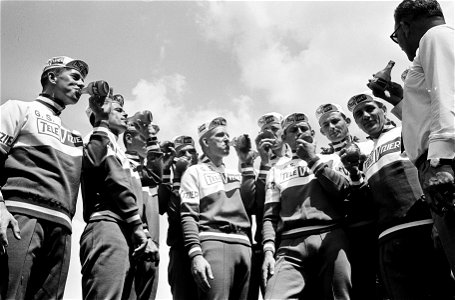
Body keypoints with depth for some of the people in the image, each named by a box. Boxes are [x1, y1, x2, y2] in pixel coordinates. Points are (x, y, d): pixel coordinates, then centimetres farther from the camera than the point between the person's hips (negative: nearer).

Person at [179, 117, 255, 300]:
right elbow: (188, 215, -1)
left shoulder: (237, 175, 26)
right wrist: (196, 254, -16)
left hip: (244, 245, 5)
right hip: (214, 242, -5)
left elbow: (252, 204, 7)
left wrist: (246, 163, 9)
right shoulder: (195, 172, 11)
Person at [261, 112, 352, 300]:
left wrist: (314, 160, 6)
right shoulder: (277, 170, 23)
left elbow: (344, 190, 2)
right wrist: (268, 249, -2)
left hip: (330, 237, 0)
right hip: (291, 244, 0)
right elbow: (270, 216, 14)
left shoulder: (332, 159, 21)